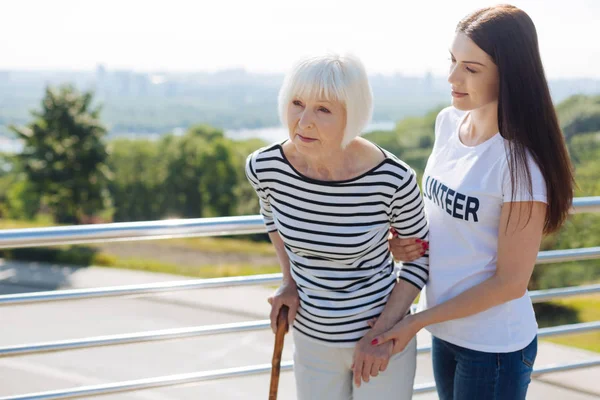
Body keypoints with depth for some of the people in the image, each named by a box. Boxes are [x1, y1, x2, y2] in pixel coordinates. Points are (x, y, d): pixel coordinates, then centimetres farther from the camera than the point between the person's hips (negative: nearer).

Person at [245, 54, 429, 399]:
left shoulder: (392, 179, -26)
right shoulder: (264, 167, -17)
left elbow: (422, 255, -8)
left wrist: (382, 332, -13)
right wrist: (290, 282, -1)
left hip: (382, 337, -3)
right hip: (311, 338, 3)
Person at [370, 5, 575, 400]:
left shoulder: (520, 163, -24)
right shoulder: (449, 121, -3)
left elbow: (511, 281, -18)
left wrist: (417, 321, -15)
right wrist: (407, 240, -7)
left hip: (495, 346, -6)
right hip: (446, 329, 7)